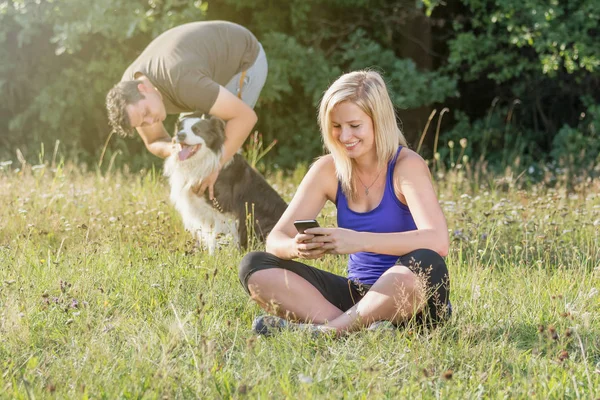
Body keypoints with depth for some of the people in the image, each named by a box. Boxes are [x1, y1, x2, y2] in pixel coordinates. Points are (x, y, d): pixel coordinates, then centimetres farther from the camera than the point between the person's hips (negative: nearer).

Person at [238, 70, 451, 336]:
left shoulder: (406, 165, -11)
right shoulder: (327, 170, 2)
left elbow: (437, 241, -28)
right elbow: (276, 239, -2)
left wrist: (360, 241, -38)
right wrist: (296, 247, -27)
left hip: (410, 299, -5)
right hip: (358, 295, 5)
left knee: (425, 262, -38)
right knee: (254, 267, -12)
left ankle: (328, 328, -29)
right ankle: (360, 326, -30)